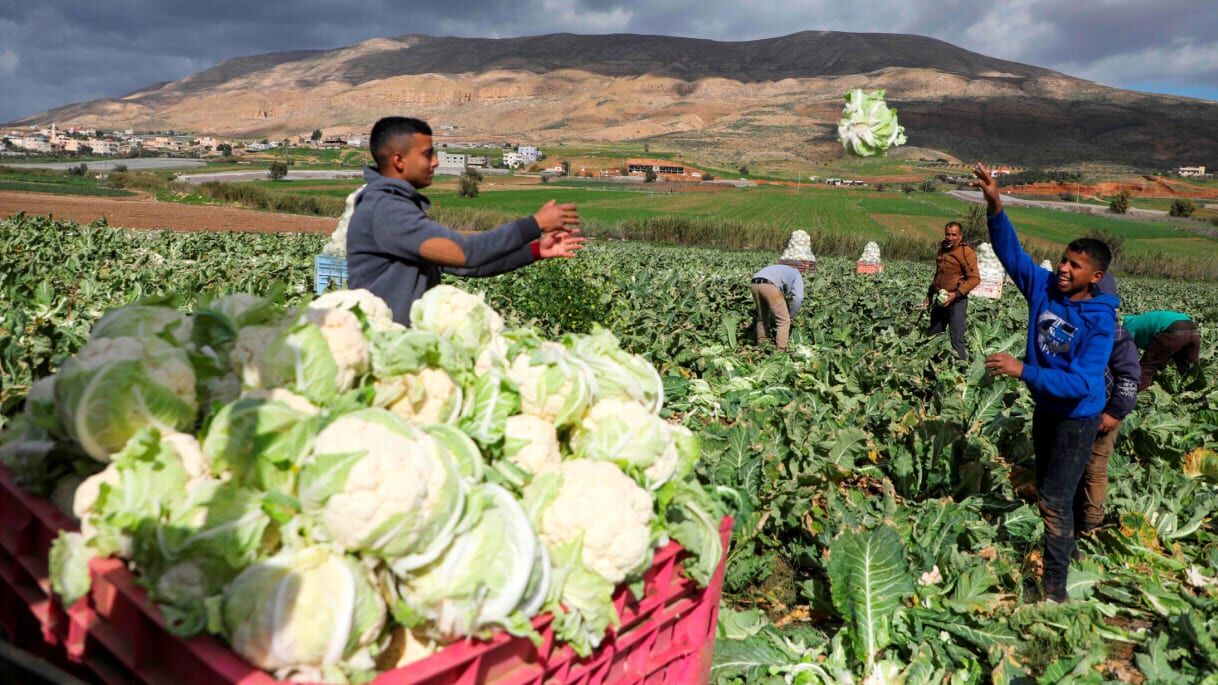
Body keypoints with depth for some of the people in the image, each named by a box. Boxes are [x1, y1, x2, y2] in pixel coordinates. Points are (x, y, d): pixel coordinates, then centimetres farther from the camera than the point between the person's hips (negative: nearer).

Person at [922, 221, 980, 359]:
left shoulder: (966, 252, -12)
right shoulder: (943, 249, 12)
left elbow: (975, 278, -18)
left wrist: (956, 294, -25)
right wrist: (930, 294, 24)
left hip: (957, 301, -8)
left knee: (957, 340, -7)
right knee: (931, 336, 14)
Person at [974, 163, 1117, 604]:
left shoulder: (1100, 322, -25)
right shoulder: (1043, 287, -10)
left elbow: (1080, 383, -32)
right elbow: (1010, 251, -12)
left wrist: (1023, 371, -39)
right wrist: (995, 206, -27)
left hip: (1077, 417, -7)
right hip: (1044, 407, 7)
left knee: (1054, 500, -6)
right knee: (1049, 490, 22)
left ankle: (1055, 589, 5)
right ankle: (1067, 549, 45)